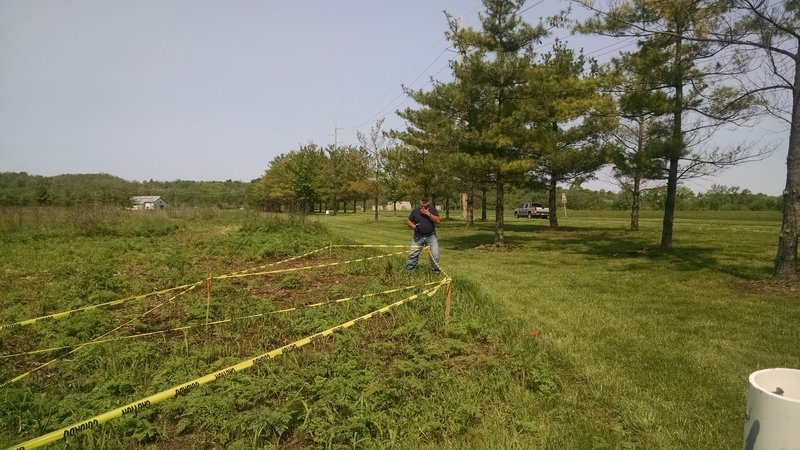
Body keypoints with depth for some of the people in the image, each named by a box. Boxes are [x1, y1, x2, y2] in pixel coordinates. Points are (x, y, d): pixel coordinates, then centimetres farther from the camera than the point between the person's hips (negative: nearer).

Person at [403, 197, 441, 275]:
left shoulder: (432, 209, -5)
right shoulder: (415, 211, -4)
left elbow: (438, 221, -15)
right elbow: (408, 221, 2)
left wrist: (428, 214, -25)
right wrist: (414, 226, -18)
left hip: (431, 236, 0)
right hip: (418, 236, 0)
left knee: (435, 254, -3)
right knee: (413, 253, -1)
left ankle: (435, 270, 16)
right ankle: (407, 270, 9)